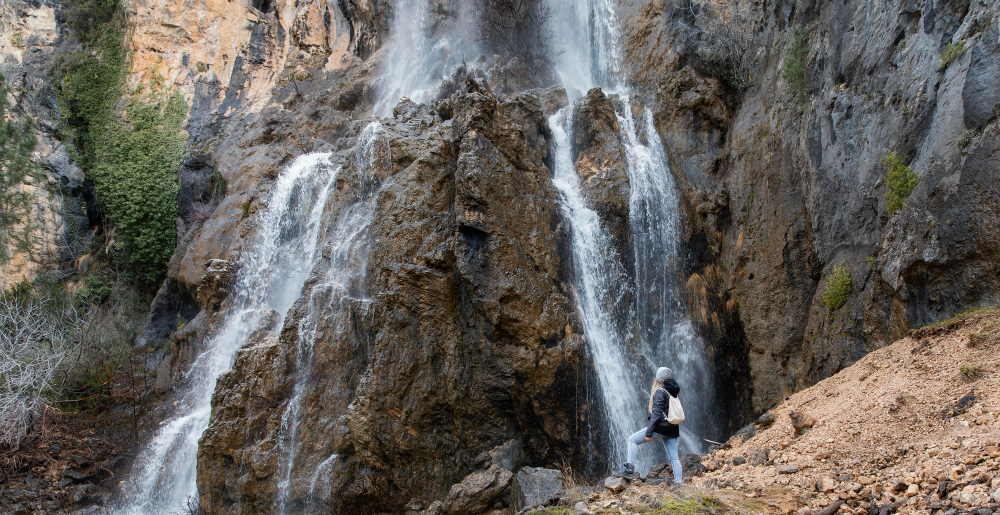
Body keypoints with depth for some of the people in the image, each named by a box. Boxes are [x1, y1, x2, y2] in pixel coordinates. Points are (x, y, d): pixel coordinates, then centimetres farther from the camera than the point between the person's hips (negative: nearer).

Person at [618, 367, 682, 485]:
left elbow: (656, 413, -16)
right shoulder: (673, 390, 11)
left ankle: (629, 468, -8)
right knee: (674, 458, 10)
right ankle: (678, 482, 4)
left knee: (632, 440, 1)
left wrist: (648, 433, -16)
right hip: (672, 429, 8)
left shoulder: (660, 391, -12)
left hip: (661, 426, -8)